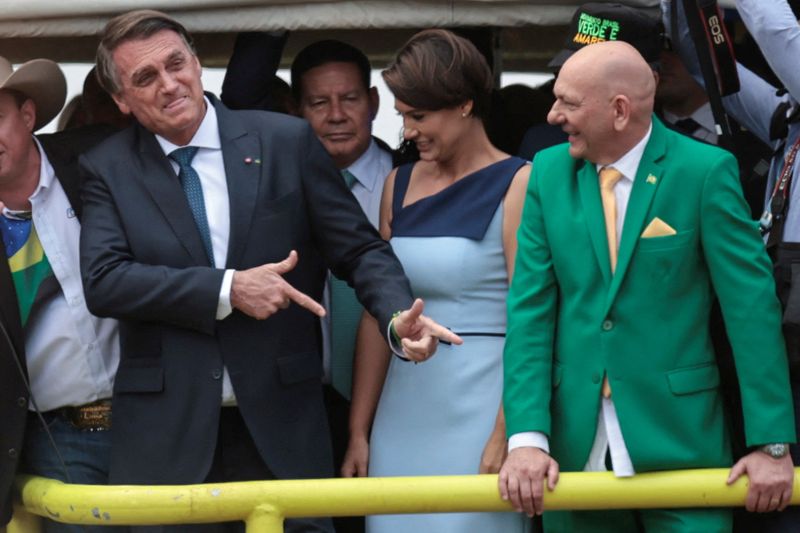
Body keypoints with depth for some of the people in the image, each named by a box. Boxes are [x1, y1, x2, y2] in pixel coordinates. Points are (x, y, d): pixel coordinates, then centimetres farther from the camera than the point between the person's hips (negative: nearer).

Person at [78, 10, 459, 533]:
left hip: (280, 428, 0)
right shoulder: (109, 170, 5)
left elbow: (360, 249, 5)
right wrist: (228, 289, -14)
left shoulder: (286, 142, 4)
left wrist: (398, 315, -16)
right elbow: (103, 279, -8)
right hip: (164, 430, 0)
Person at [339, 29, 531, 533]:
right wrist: (359, 430, 8)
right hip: (404, 410, 5)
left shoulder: (517, 185, -6)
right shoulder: (400, 185, 11)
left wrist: (506, 435, -17)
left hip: (479, 410, -5)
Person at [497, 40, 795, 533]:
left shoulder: (704, 172, -6)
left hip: (678, 444, -3)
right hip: (575, 449, 3)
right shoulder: (550, 173, 4)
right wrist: (527, 437, -10)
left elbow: (752, 306, -7)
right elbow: (530, 308, 0)